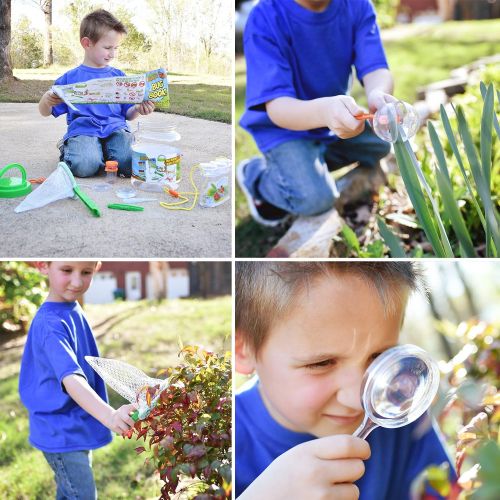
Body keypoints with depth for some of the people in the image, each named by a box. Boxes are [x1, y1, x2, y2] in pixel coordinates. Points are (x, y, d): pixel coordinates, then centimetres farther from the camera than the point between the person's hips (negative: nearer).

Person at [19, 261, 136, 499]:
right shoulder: (50, 324, -27)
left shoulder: (72, 309, 2)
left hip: (77, 425, 9)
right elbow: (70, 379, -41)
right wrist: (109, 415, -57)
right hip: (61, 432, -9)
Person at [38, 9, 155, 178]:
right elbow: (45, 112, 14)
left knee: (130, 163, -32)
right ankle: (68, 151, 3)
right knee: (84, 165, -34)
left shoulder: (119, 76, 16)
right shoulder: (70, 78, 10)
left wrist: (138, 109, -6)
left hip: (115, 128, 1)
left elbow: (127, 114, 18)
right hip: (83, 130, -1)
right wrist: (46, 101, -11)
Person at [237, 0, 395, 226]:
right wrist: (325, 111, -54)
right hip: (283, 127, -6)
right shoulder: (264, 19, -27)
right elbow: (276, 106, -32)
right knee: (315, 198, -24)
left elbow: (376, 69, -20)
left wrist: (378, 94, -46)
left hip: (339, 117, 6)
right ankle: (256, 174, 7)